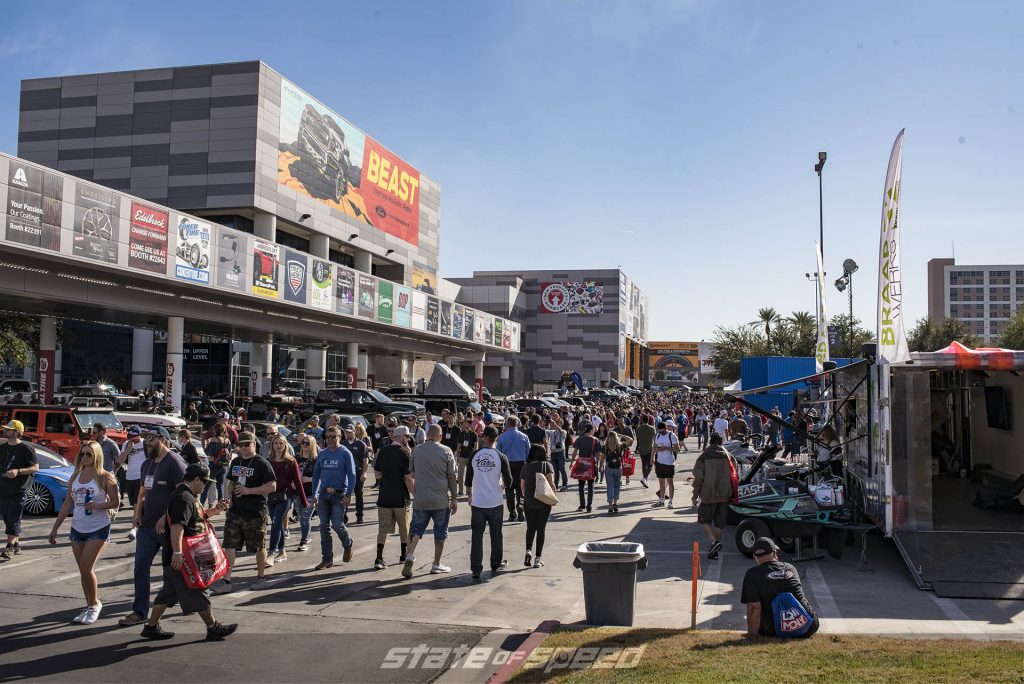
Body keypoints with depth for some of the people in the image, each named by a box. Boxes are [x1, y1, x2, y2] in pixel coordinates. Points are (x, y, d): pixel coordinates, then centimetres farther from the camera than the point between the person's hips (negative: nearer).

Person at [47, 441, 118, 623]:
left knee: (87, 569, -11)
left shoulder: (105, 477, -8)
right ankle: (89, 607, 22)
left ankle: (94, 604, 9)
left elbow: (116, 502, -5)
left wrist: (99, 505, -24)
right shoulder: (75, 476, 7)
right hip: (77, 528, 5)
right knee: (83, 571, 10)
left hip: (98, 528, -5)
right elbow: (68, 503, 12)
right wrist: (55, 528, 12)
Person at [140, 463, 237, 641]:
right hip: (180, 558, -11)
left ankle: (151, 627, 23)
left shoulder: (189, 496, 15)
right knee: (196, 593, -1)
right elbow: (177, 526, -29)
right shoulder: (184, 498, -19)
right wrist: (177, 553, -34)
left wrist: (216, 509, 15)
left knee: (169, 591, 16)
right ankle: (213, 628, 6)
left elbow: (198, 516, 29)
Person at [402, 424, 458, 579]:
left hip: (420, 499, 2)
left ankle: (410, 555, -12)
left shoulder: (416, 450, 2)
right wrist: (454, 499, 3)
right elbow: (451, 477, -4)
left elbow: (412, 474, 11)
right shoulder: (446, 451, -5)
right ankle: (437, 564, 17)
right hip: (441, 500, -2)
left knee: (416, 528, 9)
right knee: (440, 532, 10)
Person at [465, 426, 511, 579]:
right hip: (495, 503, 0)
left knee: (477, 536, 4)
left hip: (477, 502, 1)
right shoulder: (501, 457, -7)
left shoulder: (474, 456, -2)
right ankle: (496, 565, 26)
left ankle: (476, 569, 1)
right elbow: (508, 481, -4)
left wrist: (469, 494, 22)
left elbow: (468, 479, 5)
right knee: (496, 535, 16)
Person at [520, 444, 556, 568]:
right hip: (544, 502, -2)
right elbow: (551, 483, -12)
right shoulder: (547, 465, -4)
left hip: (529, 502, 2)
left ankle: (528, 550, -6)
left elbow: (522, 486, 7)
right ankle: (538, 558, 7)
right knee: (541, 529, 6)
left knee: (530, 528, 15)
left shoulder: (526, 467, 4)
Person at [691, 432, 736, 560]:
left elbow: (698, 478, -8)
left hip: (709, 495, -4)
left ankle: (714, 541, -14)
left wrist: (695, 495, 0)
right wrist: (732, 494, 18)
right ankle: (714, 551, 16)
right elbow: (733, 476, 9)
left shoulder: (704, 457, -7)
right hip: (725, 495, 4)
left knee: (705, 520, 9)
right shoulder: (728, 457, 4)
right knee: (720, 523, 11)